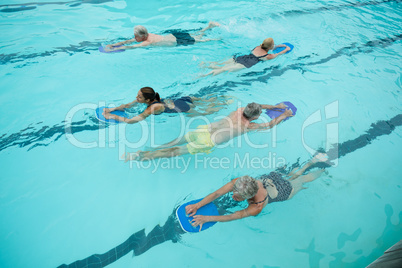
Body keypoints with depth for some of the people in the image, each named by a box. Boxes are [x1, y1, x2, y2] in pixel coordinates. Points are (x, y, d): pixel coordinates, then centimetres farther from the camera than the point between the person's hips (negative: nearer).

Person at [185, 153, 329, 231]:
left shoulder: (257, 207, -47)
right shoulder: (237, 182, -37)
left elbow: (234, 216, -48)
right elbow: (216, 193, -39)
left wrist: (207, 218, -54)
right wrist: (197, 205, -50)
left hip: (285, 191, -3)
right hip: (270, 177, 3)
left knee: (303, 180, 27)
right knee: (292, 176, 35)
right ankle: (313, 160, 51)